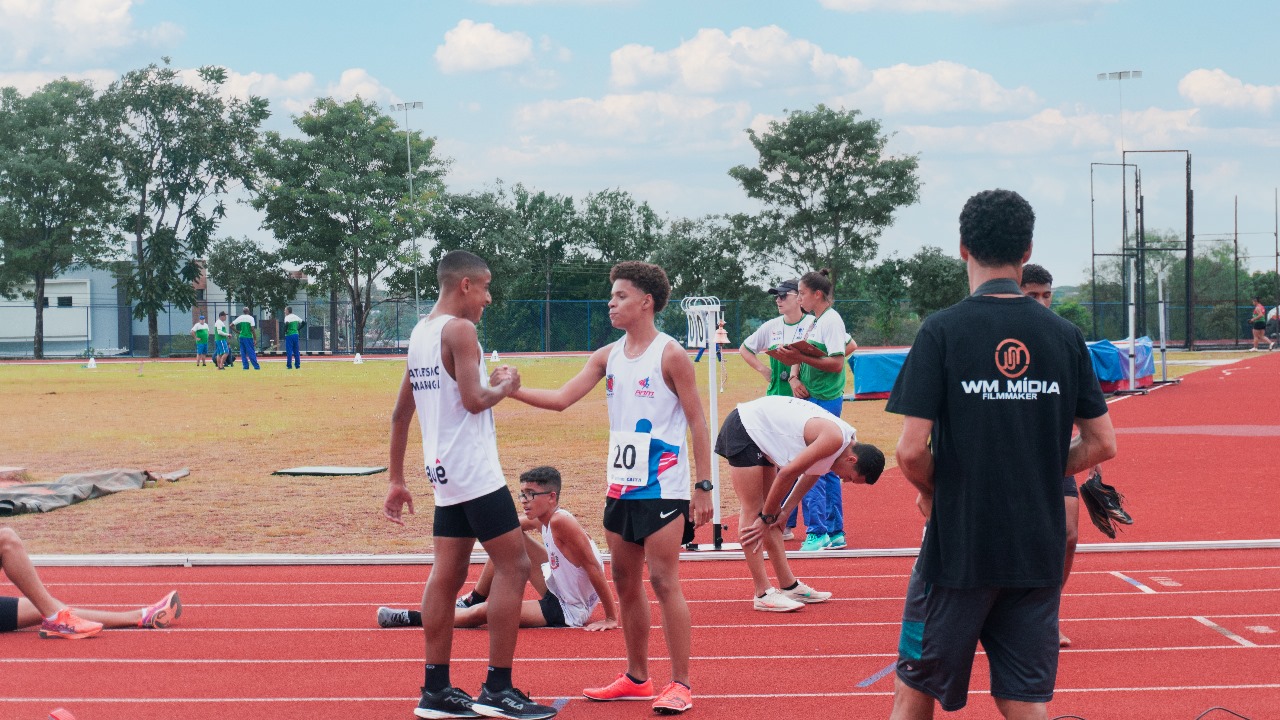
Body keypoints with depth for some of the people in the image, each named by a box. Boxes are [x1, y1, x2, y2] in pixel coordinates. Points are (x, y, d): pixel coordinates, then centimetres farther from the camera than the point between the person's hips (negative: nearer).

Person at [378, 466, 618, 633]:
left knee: (483, 613, -13)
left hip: (570, 612, -9)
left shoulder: (561, 521, -26)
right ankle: (470, 602, 21)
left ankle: (412, 618, 4)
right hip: (556, 592, 9)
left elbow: (592, 566, -26)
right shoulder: (541, 519, 1)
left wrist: (611, 618, -25)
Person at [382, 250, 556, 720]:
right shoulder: (459, 329, -12)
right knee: (513, 565, -5)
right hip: (474, 470, -9)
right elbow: (474, 399, -22)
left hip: (444, 471, 9)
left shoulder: (420, 333, 15)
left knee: (448, 575, 10)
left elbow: (401, 413, 18)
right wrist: (505, 386, -1)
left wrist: (396, 480, 22)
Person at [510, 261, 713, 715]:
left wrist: (704, 486, -12)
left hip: (662, 489, -7)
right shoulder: (608, 357, 9)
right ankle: (636, 679, 23)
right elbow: (562, 398, 3)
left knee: (663, 581, -7)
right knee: (625, 582, 12)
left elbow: (696, 422, -8)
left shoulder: (669, 354, -9)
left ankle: (681, 685, -1)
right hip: (621, 487, 7)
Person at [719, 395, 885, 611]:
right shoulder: (835, 439, -26)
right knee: (752, 511, -9)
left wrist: (783, 511, 7)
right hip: (742, 430, -10)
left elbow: (810, 475, 14)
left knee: (767, 512, 10)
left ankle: (789, 586, 14)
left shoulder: (849, 438, 3)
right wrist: (767, 516, -9)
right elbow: (787, 473, -21)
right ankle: (763, 594, -9)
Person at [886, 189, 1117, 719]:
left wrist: (932, 492, 4)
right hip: (1039, 550, 3)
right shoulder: (1064, 335, 2)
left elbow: (912, 450, -15)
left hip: (958, 547, -3)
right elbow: (1102, 443, 5)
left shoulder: (943, 330, -9)